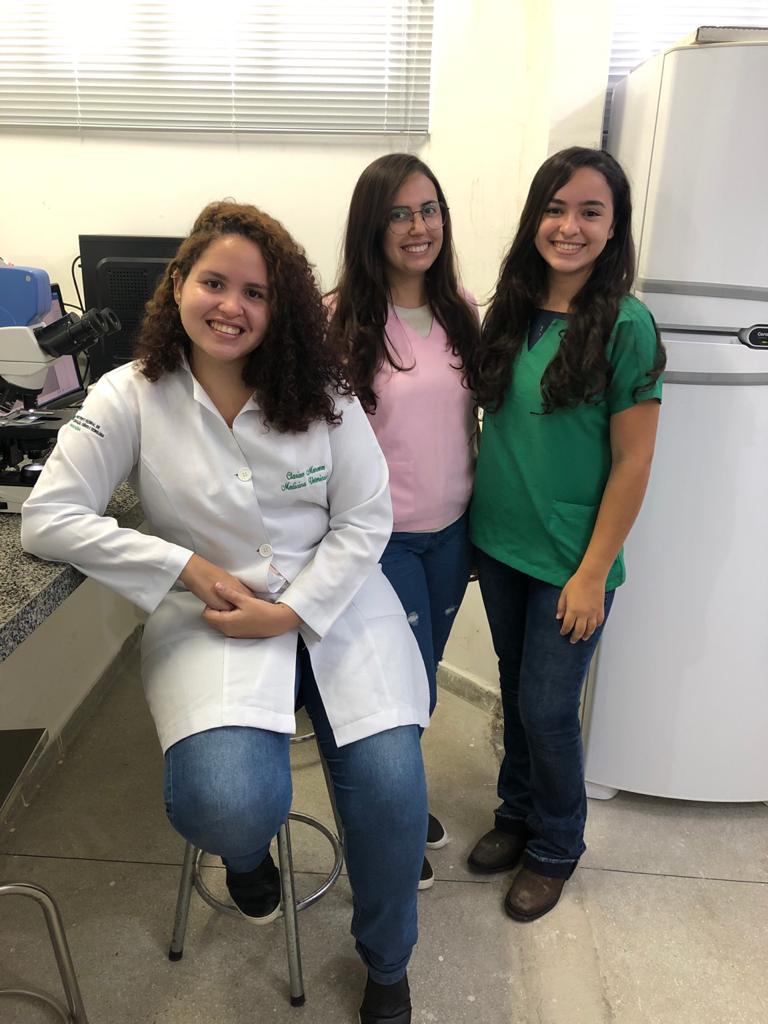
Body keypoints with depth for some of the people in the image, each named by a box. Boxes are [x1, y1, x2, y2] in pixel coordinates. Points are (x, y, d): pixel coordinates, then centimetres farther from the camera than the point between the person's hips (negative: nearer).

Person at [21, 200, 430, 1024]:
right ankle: (246, 850, 17)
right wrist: (189, 567, -13)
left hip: (336, 601, 2)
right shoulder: (131, 398, -3)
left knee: (389, 787, -15)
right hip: (211, 617, -1)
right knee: (229, 805, -27)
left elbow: (365, 519, 0)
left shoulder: (321, 392, 1)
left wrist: (293, 611, -13)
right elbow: (46, 520, -7)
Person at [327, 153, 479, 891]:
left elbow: (470, 420, 9)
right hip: (383, 536, -5)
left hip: (451, 531, 5)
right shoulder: (342, 320, -13)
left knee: (420, 681, 19)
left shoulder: (461, 312, 3)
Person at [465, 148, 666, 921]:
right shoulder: (508, 312, 2)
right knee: (515, 689, 19)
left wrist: (593, 573, -13)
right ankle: (518, 813, 42)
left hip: (570, 560, -5)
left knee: (546, 708, 7)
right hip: (498, 543, 5)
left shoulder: (625, 326, -14)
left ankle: (555, 848, 33)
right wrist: (474, 516, 4)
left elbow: (633, 463, -13)